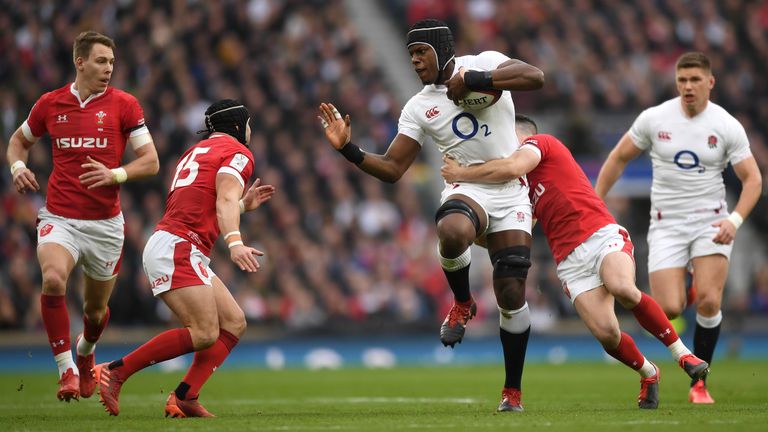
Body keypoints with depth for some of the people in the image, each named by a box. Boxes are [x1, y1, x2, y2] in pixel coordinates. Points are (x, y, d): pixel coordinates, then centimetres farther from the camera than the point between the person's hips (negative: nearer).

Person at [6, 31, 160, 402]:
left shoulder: (123, 104, -2)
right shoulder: (50, 103, 4)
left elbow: (150, 162, -4)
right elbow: (19, 140, 22)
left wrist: (115, 175, -21)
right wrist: (18, 166, 0)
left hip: (105, 224, 0)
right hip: (59, 218, 0)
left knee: (96, 308, 12)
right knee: (53, 279, -30)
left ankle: (85, 351, 49)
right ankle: (66, 369, -19)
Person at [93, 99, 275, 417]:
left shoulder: (196, 151, 28)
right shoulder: (238, 152, 0)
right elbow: (225, 200, -19)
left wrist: (245, 205, 38)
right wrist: (235, 242, -33)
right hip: (177, 248, -10)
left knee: (234, 323, 6)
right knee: (205, 334, -19)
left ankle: (184, 398, -4)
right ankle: (115, 371, -17)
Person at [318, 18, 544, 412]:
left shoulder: (483, 64, -3)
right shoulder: (419, 107, 6)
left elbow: (534, 78, -20)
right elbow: (392, 169, 5)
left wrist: (474, 81, -23)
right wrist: (348, 149, -9)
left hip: (510, 196, -1)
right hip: (468, 190, 1)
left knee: (512, 296, -3)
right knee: (451, 234, -37)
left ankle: (512, 390, 14)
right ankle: (462, 303, -7)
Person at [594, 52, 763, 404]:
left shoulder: (727, 126, -5)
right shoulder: (654, 119, -2)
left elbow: (752, 179, -3)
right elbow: (618, 158, 10)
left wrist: (735, 220, -19)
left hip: (711, 223, 0)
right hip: (666, 225, 1)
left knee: (709, 302, -18)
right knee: (670, 309, -15)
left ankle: (698, 384, 0)